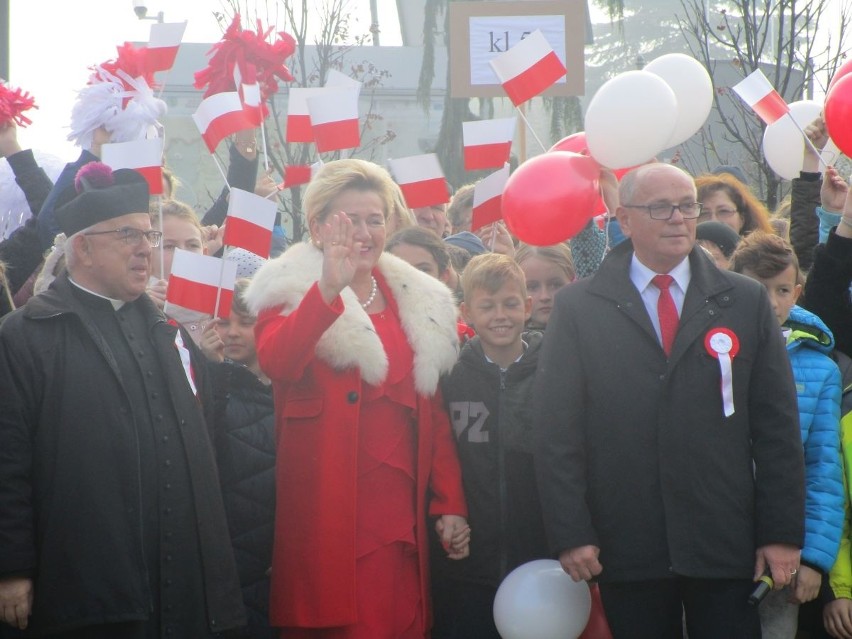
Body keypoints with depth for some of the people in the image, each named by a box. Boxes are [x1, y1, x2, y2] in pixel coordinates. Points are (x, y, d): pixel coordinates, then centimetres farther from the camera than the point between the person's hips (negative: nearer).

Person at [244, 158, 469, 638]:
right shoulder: (292, 291, 0)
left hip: (400, 511, 5)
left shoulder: (417, 301, 15)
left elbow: (434, 413, 16)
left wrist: (451, 504, 8)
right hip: (328, 510, -5)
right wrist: (328, 290, -36)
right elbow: (275, 363, -23)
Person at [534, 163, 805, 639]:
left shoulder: (746, 302, 9)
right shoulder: (578, 308, 5)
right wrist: (570, 533, -6)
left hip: (726, 544, 1)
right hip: (626, 547, -1)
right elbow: (558, 431, 1)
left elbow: (777, 426, 6)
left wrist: (783, 532, 0)